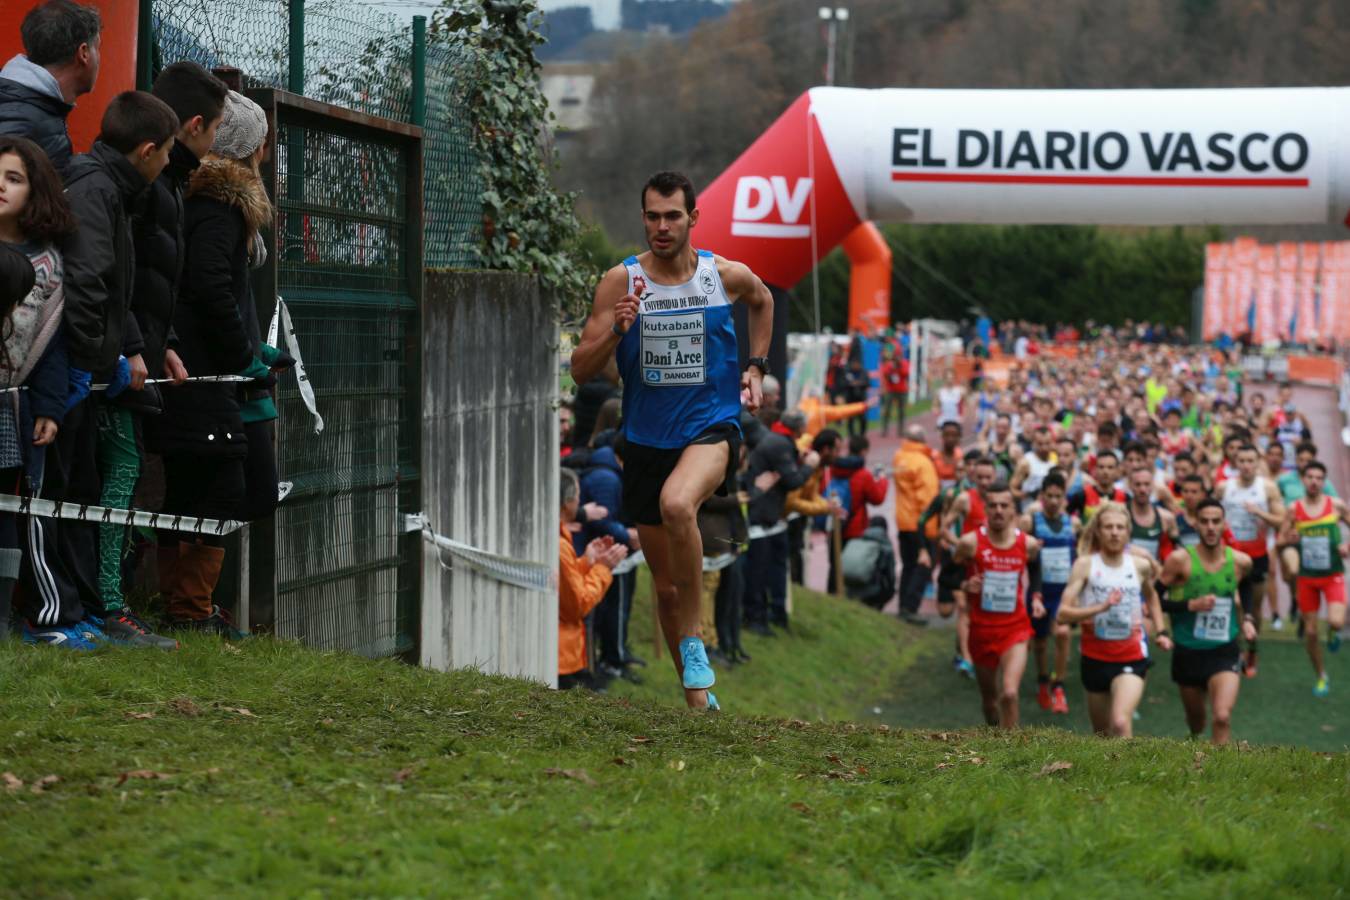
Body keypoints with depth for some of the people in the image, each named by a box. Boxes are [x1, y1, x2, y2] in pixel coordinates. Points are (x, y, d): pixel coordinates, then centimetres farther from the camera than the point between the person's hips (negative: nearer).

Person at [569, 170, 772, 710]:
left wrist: (755, 368, 12)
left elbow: (763, 300, 23)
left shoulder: (728, 276, -3)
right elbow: (580, 371, -6)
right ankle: (698, 696, 27)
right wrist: (616, 329, -23)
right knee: (665, 585, 9)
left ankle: (692, 644, -22)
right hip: (647, 441, 3)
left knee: (676, 503, -36)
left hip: (711, 428, -3)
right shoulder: (621, 281, -5)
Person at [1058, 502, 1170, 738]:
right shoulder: (1085, 565, -7)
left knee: (1120, 723, -24)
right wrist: (1101, 607, -29)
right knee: (1102, 733, 16)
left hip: (1131, 657, -1)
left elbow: (1151, 596, 24)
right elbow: (1064, 613, -16)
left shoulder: (1141, 565, 0)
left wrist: (1161, 632, 14)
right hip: (1095, 656, 1)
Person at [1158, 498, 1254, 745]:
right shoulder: (1180, 560, -13)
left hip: (1224, 652, 0)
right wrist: (1190, 605, -21)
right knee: (1195, 718, 20)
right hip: (1188, 651, 0)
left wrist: (1247, 619, 5)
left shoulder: (1240, 562, -4)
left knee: (1223, 717, -22)